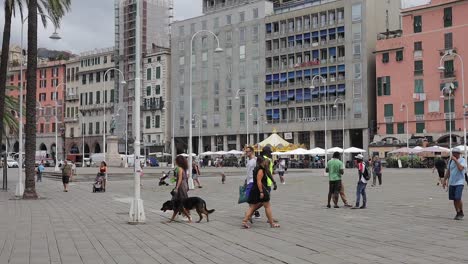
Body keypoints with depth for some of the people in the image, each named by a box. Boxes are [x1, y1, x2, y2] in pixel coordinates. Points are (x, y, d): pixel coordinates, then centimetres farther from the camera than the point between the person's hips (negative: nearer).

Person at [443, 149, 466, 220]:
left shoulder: (463, 160, -6)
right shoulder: (450, 160, 11)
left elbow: (460, 168, -25)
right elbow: (448, 171, 18)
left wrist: (455, 160, -20)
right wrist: (444, 180, 16)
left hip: (459, 183, -6)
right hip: (451, 183, 6)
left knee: (458, 198, -14)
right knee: (454, 199, 6)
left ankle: (461, 213, 4)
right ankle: (458, 213, 18)